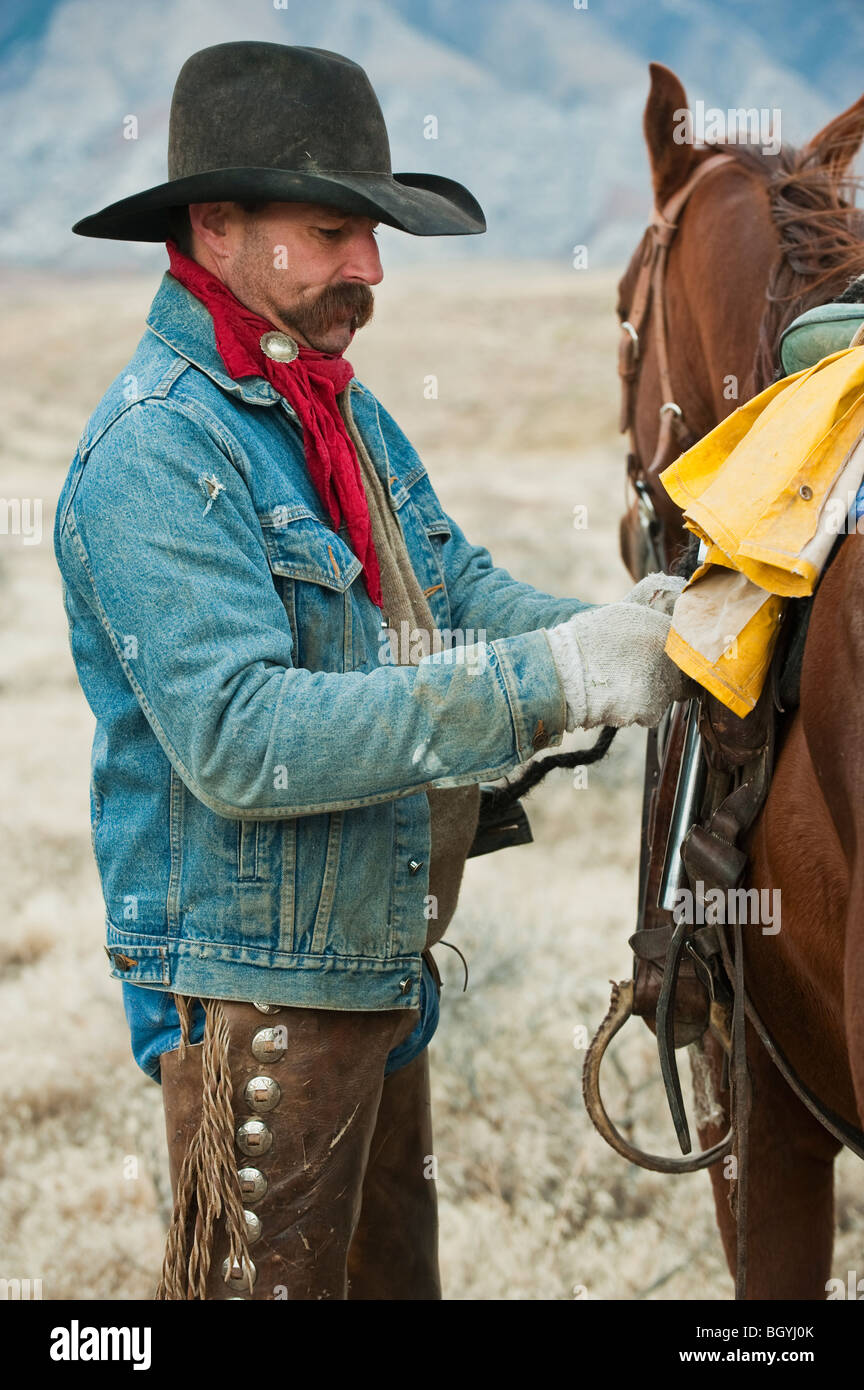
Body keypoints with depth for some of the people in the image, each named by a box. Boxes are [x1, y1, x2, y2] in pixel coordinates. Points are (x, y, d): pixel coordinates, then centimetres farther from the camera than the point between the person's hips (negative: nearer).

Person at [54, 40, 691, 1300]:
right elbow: (239, 741, -30)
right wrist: (548, 681, -31)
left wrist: (620, 631, -15)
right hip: (256, 988, -10)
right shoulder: (156, 449, -21)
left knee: (392, 1274, 22)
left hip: (380, 957, 10)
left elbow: (460, 591, 8)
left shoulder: (352, 416, 10)